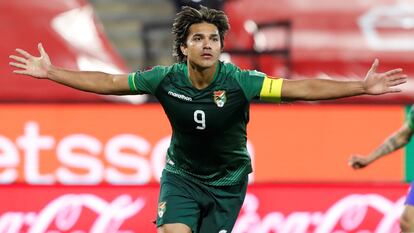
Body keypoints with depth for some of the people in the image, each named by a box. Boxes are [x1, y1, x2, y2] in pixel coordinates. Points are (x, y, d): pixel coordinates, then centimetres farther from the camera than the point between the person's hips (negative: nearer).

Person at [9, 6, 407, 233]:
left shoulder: (239, 82, -20)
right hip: (181, 176, 1)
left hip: (227, 182, 0)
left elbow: (300, 88, -23)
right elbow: (109, 82, -4)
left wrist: (362, 87, -29)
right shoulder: (165, 79, -15)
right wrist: (52, 73, -4)